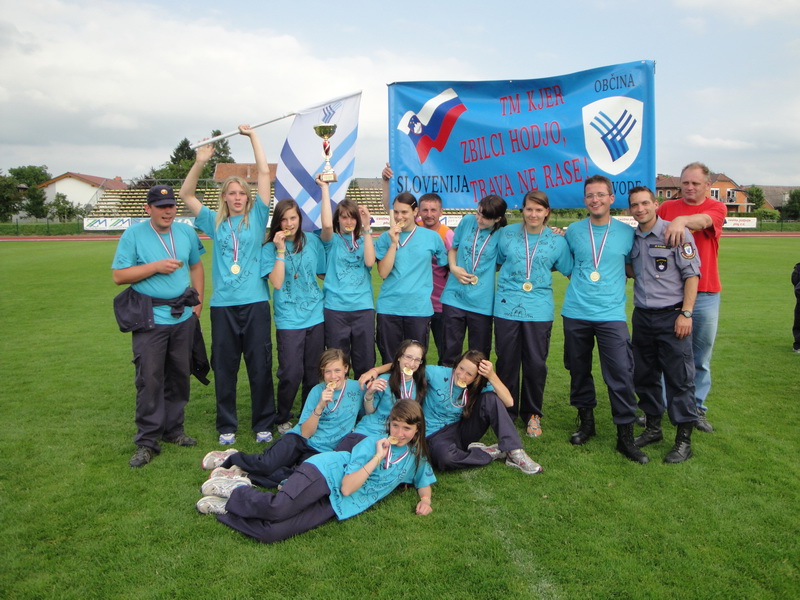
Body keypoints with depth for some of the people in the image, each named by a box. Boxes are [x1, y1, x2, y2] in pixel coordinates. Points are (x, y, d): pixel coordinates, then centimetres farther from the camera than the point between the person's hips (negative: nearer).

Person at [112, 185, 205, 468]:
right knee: (149, 379, -4)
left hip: (183, 316, 4)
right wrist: (156, 266, -16)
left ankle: (173, 429, 25)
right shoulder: (133, 235, -4)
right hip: (151, 318, -4)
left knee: (179, 375, 11)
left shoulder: (187, 232, 8)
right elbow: (119, 275, -7)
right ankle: (147, 441, 5)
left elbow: (196, 266, 15)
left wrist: (198, 301, 6)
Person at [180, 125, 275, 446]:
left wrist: (252, 135, 6)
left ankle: (264, 424, 17)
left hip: (255, 302, -2)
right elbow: (186, 194, 9)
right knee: (224, 368, 8)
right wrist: (200, 162, -3)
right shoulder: (215, 222, 12)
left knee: (260, 366, 3)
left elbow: (265, 172, 3)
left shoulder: (256, 217, 7)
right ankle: (226, 426, 21)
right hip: (223, 305, 2)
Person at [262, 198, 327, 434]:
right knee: (291, 374, -6)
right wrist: (280, 250, -16)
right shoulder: (270, 248, -1)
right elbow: (277, 283, -13)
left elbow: (323, 272, 14)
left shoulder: (312, 241, 6)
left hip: (316, 316, 3)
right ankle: (283, 419, 18)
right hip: (289, 320, -3)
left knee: (314, 372, 9)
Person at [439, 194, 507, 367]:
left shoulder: (502, 235, -5)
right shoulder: (467, 221, 2)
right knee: (449, 353, 9)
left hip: (482, 303, -2)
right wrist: (453, 268, -4)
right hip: (454, 297, 2)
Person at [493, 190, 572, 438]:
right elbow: (496, 261, 17)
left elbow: (570, 271, 11)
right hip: (507, 307, 1)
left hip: (539, 310, 0)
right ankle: (506, 413, 24)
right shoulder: (508, 233, 5)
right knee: (506, 362, 7)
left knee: (536, 364, 2)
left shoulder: (557, 241, 4)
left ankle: (532, 414, 22)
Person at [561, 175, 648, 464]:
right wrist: (581, 282, 4)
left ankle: (625, 436, 6)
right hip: (575, 313, 2)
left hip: (611, 314, -1)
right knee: (579, 370, 11)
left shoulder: (627, 232, 4)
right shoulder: (573, 231, 6)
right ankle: (586, 421, 29)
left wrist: (613, 278, 0)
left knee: (620, 375, -6)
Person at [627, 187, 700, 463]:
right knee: (644, 375, 12)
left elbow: (691, 274, -9)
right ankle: (652, 427, 27)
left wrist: (686, 313, -15)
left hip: (671, 315, -5)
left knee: (679, 377, -2)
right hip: (642, 316, 6)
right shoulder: (631, 238, 9)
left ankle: (684, 439, 8)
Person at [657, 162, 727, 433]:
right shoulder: (667, 207, 8)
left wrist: (681, 220, -42)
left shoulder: (717, 208, 3)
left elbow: (704, 220, -20)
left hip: (706, 294, 0)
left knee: (701, 356, 8)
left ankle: (696, 408, 21)